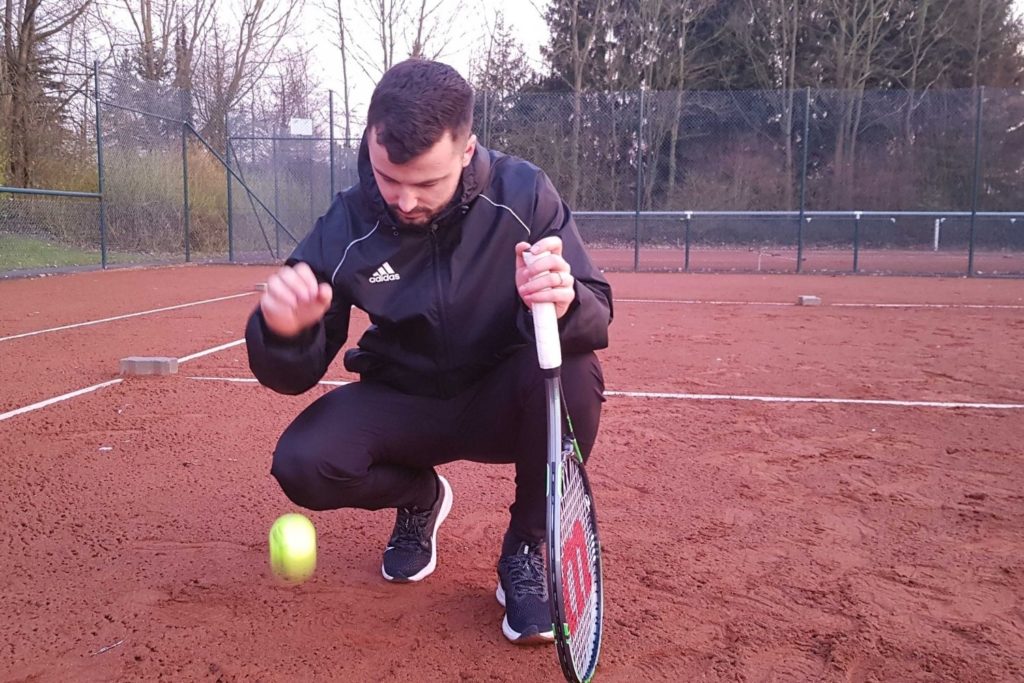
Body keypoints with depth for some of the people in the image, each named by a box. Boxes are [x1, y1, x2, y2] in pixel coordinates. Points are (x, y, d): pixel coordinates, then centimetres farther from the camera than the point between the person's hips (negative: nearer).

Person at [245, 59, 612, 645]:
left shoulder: (522, 194, -18)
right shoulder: (348, 224, -15)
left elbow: (597, 319, -21)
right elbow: (295, 376, -12)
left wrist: (565, 303, -46)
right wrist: (285, 331, -37)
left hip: (500, 403, -1)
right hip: (403, 405, 1)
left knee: (572, 371, -32)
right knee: (302, 463, -24)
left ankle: (526, 552, -7)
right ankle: (420, 497, 11)